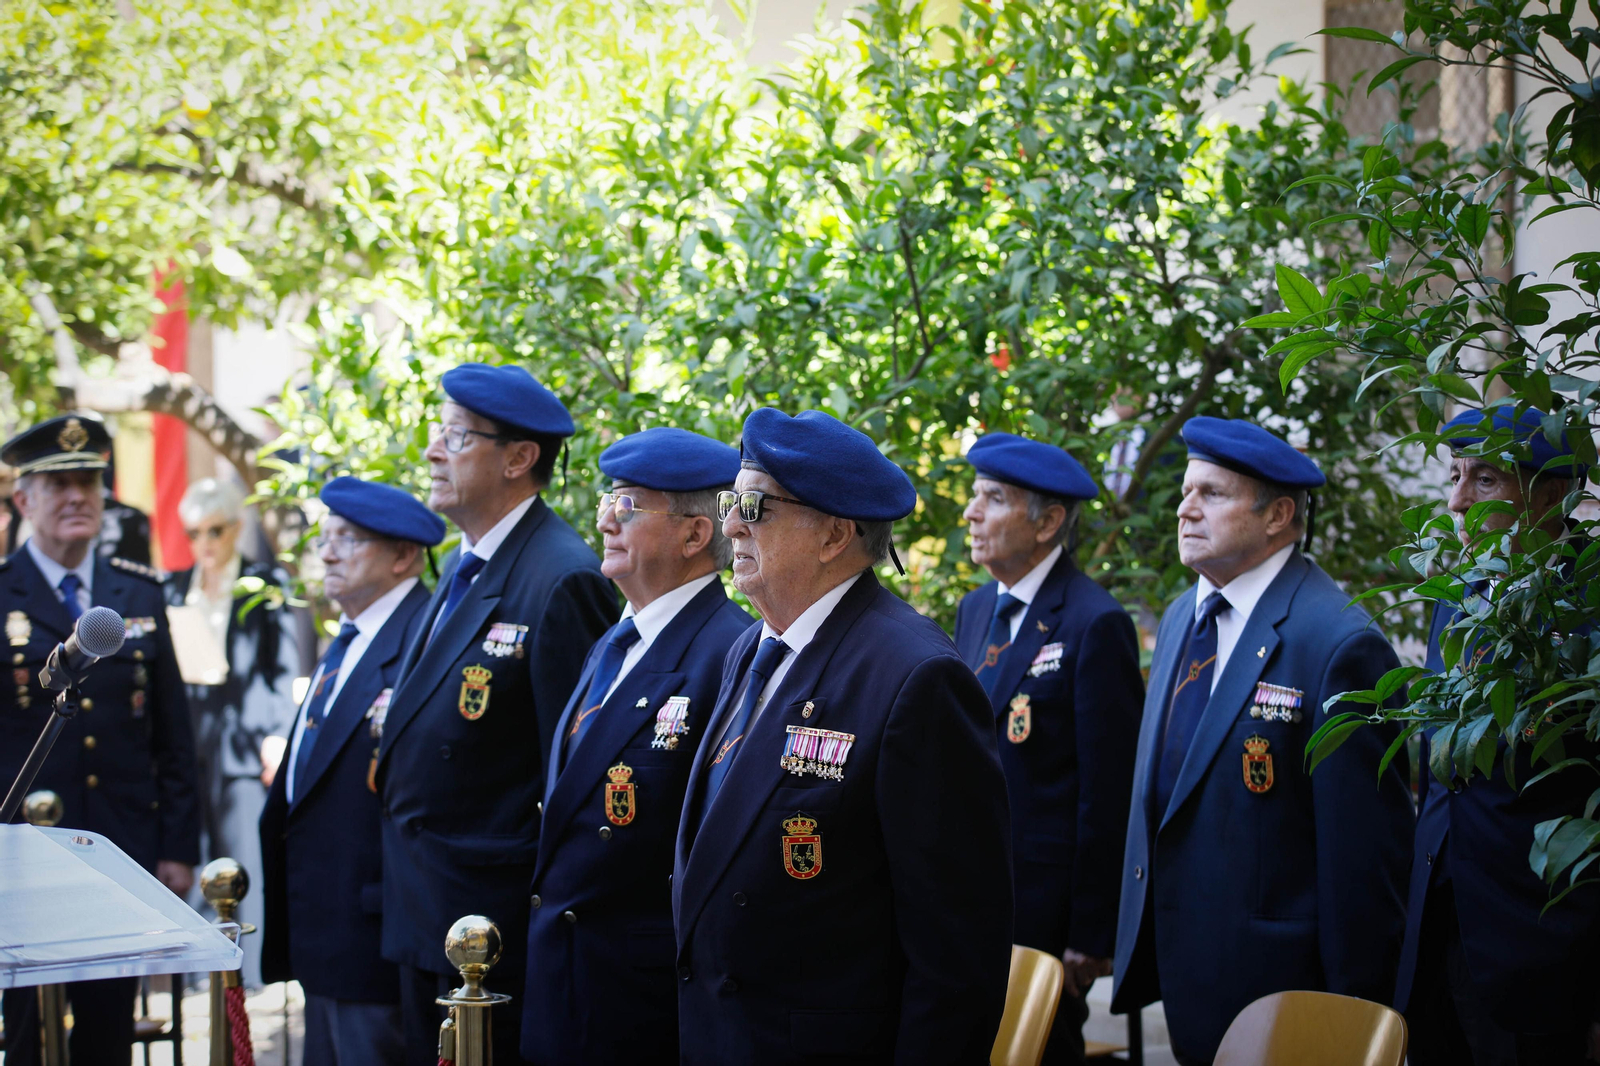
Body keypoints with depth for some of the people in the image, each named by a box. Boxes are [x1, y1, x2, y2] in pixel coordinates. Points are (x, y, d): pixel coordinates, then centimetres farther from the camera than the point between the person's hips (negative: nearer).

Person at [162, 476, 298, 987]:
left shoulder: (266, 585, 3)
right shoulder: (174, 588, 14)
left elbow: (284, 667, -1)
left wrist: (277, 739, -9)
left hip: (244, 736, -3)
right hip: (190, 732, 4)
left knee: (248, 858, -6)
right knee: (195, 859, 1)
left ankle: (252, 965, -2)